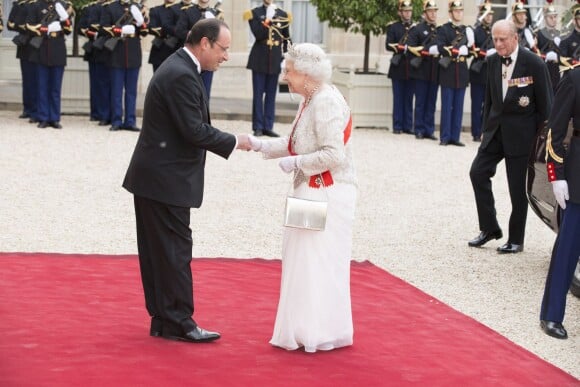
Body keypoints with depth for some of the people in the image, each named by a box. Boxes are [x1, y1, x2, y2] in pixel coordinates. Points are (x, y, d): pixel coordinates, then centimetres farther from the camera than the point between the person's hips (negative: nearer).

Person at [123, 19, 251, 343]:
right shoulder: (182, 76, -20)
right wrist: (234, 143, -10)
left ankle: (163, 319, 19)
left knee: (158, 252, 12)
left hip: (155, 177, 10)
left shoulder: (179, 68, 13)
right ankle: (178, 323, 2)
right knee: (175, 250, -4)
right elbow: (194, 131, -22)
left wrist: (230, 141, 9)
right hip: (166, 180, -10)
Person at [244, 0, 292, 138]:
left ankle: (268, 126, 7)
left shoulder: (283, 15, 8)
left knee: (271, 95, 4)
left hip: (275, 60, 2)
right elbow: (258, 35, -12)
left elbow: (286, 39, 11)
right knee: (258, 94, -1)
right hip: (260, 59, -2)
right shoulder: (255, 13, 1)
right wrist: (268, 20, -19)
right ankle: (258, 127, 1)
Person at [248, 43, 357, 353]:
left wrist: (295, 163, -17)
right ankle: (310, 330, 25)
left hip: (327, 196, -10)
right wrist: (261, 145, 8)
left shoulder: (326, 102, -20)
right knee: (307, 261, 15)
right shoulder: (313, 99, 10)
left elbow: (334, 154, -25)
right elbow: (299, 144, 15)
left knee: (317, 263, -2)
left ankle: (319, 333, 7)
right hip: (313, 192, 10)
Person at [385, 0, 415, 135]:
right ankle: (397, 126, 4)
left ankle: (408, 126, 8)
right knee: (398, 99, 1)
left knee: (409, 99, 4)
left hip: (412, 68, 2)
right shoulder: (393, 27, 5)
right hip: (398, 67, -2)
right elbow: (389, 46, -6)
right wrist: (404, 48, -17)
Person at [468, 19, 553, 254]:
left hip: (521, 133, -5)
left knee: (517, 187, 1)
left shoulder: (534, 64, -14)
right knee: (478, 172, -3)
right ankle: (489, 228, 9)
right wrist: (486, 127, 10)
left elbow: (545, 103, -9)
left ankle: (516, 240, 13)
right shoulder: (493, 61, 3)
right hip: (496, 129, 6)